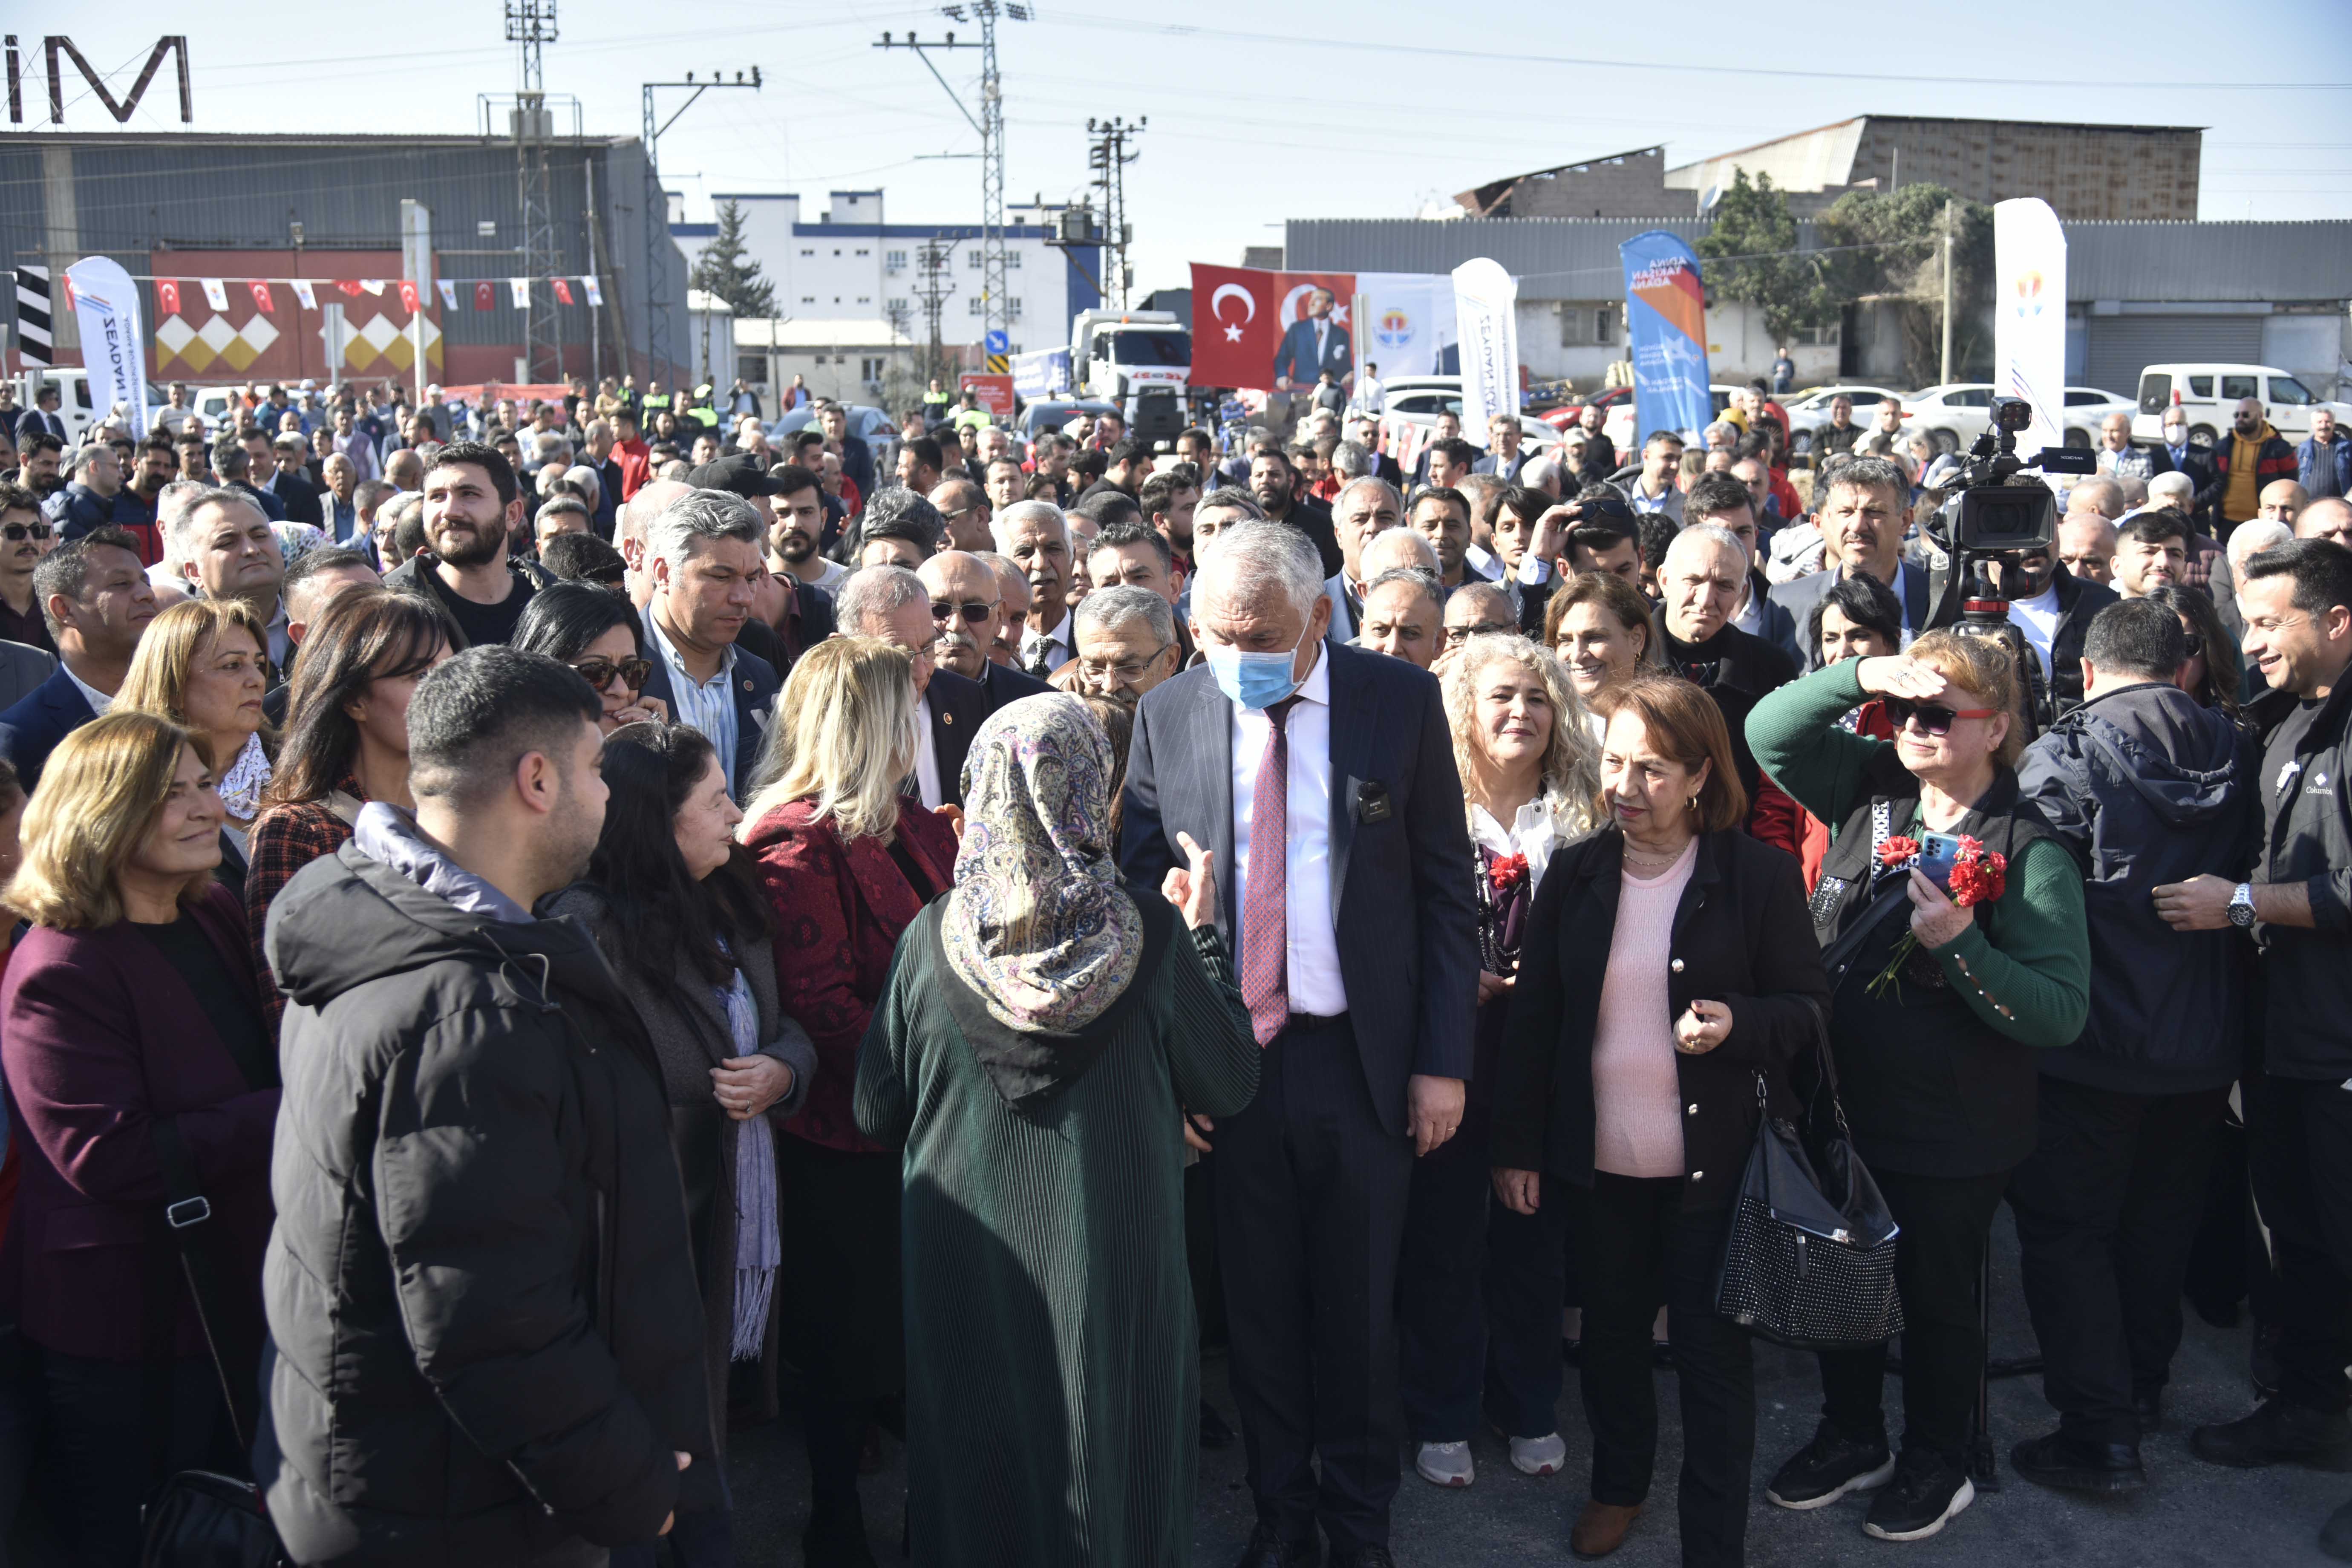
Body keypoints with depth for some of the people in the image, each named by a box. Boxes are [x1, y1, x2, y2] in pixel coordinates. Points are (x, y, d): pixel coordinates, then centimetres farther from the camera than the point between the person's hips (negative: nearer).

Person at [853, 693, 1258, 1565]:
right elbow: (1230, 1088, -3)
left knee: (981, 1481, 19)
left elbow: (878, 1117, -3)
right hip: (1116, 1261, -1)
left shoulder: (931, 939, -12)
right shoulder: (1151, 938, -15)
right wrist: (1204, 933, 3)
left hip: (967, 1262, 1)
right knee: (1111, 1465, 18)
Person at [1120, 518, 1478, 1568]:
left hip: (1362, 1055, -1)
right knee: (1259, 1304, 12)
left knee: (1359, 1304, 11)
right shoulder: (1168, 715, 0)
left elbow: (1446, 889, -1)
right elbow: (1138, 884, 4)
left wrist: (1443, 1060, -4)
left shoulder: (1401, 701, -4)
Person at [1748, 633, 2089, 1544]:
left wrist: (1960, 945, -33)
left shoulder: (2028, 853, -16)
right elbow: (1769, 730, -8)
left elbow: (2060, 1014, -20)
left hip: (1952, 1136, -5)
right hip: (1842, 1111, 5)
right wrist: (1866, 675, -22)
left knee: (1937, 1299, 14)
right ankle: (1852, 1439, 43)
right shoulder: (1870, 796, 0)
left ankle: (1935, 1465, 37)